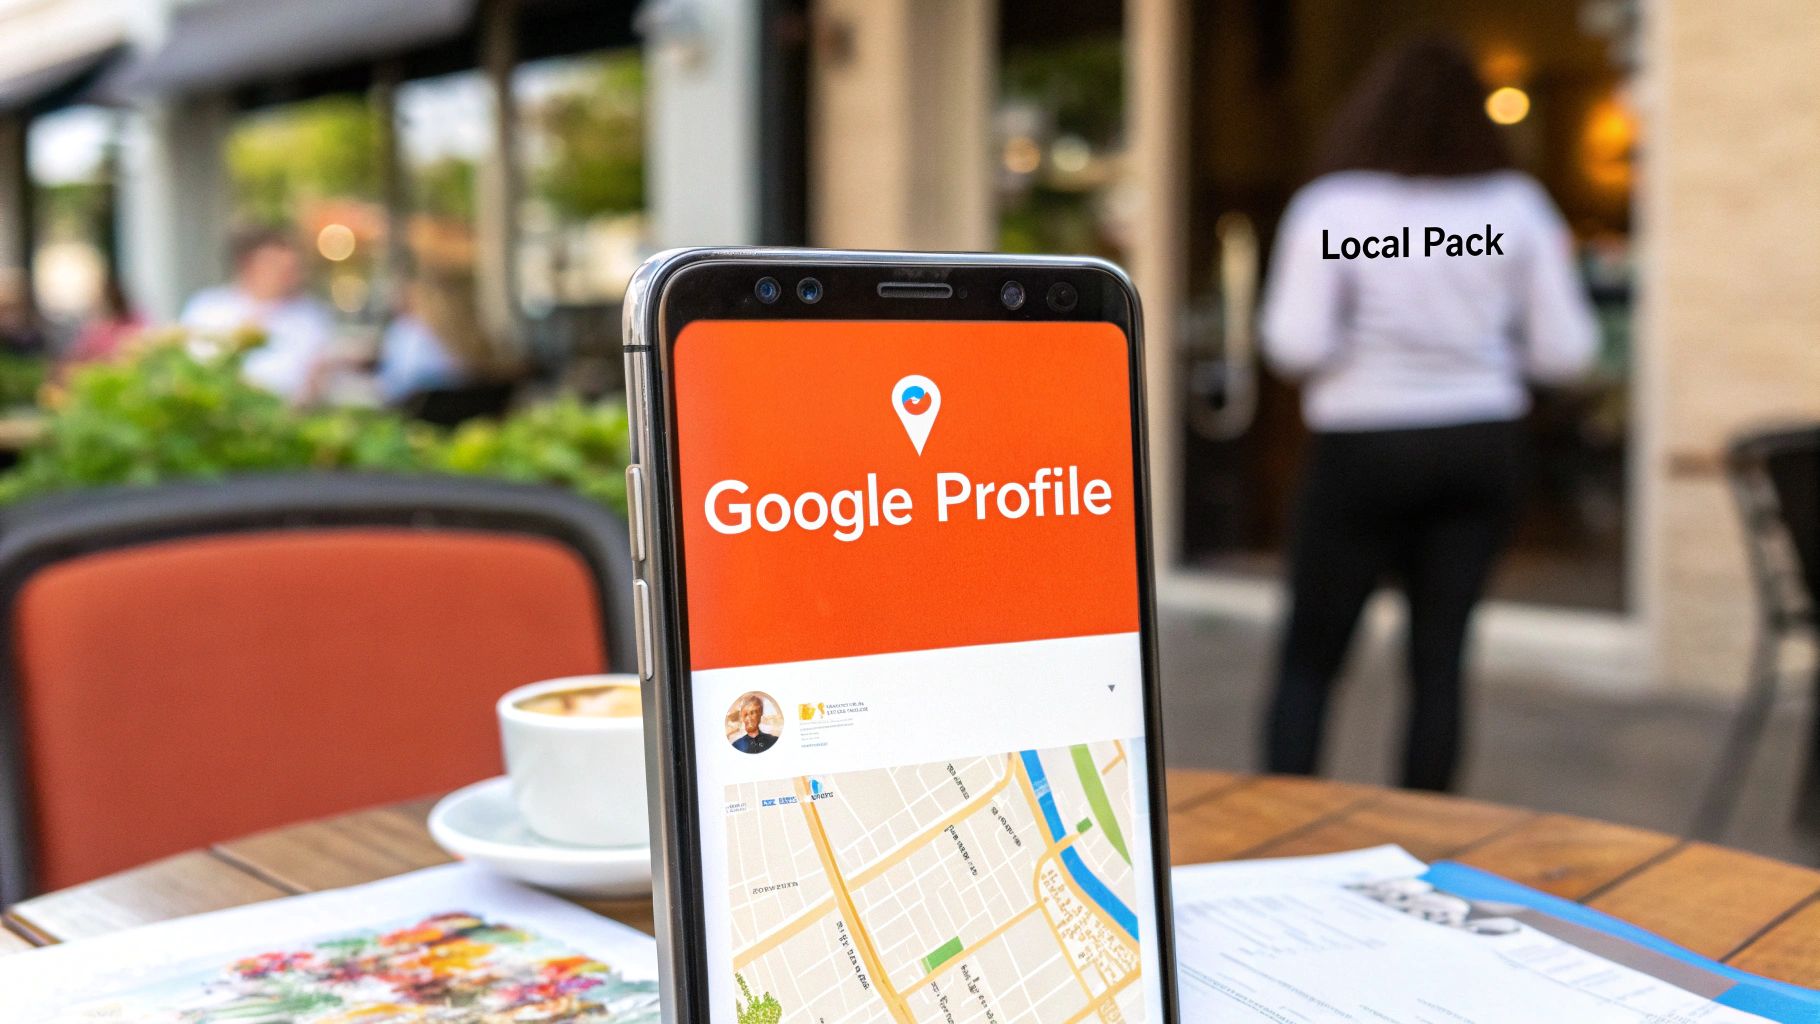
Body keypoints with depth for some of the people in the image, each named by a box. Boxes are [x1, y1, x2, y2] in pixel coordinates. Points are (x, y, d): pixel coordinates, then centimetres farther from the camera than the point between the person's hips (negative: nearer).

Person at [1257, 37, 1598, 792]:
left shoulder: (1331, 207, -8)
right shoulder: (1517, 207, 1)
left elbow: (1295, 347, -14)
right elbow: (1565, 352, 1)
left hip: (1365, 452, -3)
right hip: (1484, 447, 3)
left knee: (1308, 660, 8)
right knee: (1439, 658, 10)